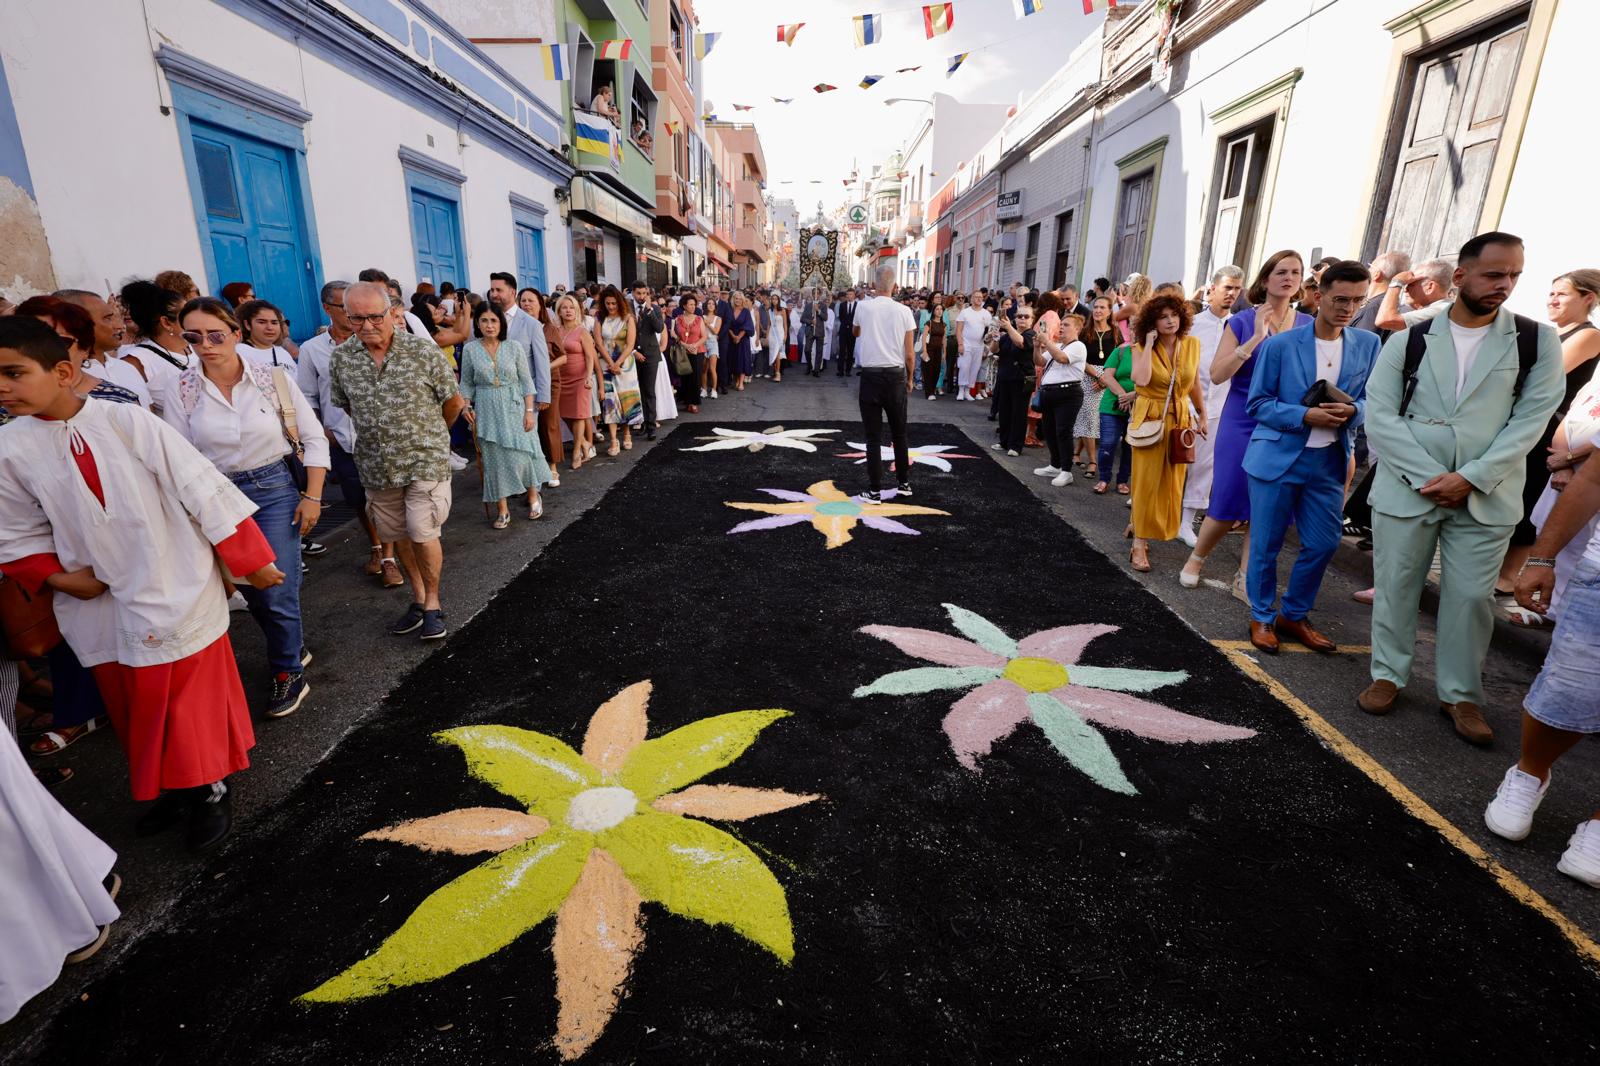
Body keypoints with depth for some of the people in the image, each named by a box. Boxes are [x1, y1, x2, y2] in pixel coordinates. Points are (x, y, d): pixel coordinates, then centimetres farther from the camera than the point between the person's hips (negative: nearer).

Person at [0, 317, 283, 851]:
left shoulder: (126, 421, -14)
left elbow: (203, 490, -12)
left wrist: (250, 559, -10)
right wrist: (57, 577, -10)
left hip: (176, 591, -3)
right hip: (102, 606, 4)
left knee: (195, 697, 7)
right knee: (135, 707, 16)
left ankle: (211, 789, 27)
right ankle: (172, 788, 36)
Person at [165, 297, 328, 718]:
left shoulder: (273, 378, -6)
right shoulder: (182, 390, -3)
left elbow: (314, 438, -1)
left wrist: (312, 497, -4)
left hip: (273, 488, -2)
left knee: (278, 592, -4)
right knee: (253, 589, 13)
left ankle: (289, 671, 16)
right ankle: (294, 648, 37)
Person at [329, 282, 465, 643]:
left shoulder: (423, 351, -10)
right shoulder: (341, 358, -1)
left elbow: (454, 401, 0)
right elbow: (341, 407, 14)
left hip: (425, 461, -4)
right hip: (376, 465, 4)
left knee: (422, 534, -6)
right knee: (397, 536, 13)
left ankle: (432, 603, 13)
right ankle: (418, 598, 30)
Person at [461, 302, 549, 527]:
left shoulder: (514, 346, -2)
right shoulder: (470, 349, 1)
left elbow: (526, 381, -1)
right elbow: (466, 383, 6)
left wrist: (529, 410, -6)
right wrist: (467, 407, -7)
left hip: (514, 408, -1)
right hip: (487, 411, 1)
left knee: (521, 455, -1)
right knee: (494, 458, 3)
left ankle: (533, 496, 23)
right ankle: (502, 509, 11)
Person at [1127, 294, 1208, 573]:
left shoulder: (1192, 345, 2)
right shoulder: (1142, 349, -8)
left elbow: (1195, 384, 12)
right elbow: (1141, 380, -27)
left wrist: (1202, 416, 15)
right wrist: (1149, 345, -19)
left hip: (1180, 418, 4)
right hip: (1149, 417, -4)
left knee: (1171, 481, 9)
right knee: (1147, 480, -5)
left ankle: (1139, 524, 29)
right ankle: (1139, 543, -1)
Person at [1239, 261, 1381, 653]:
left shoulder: (1368, 344, 5)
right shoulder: (1280, 344, -6)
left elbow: (1371, 400, 9)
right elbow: (1258, 403, -4)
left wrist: (1352, 410, -14)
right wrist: (1304, 416, -19)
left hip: (1329, 460, 4)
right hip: (1277, 457, -4)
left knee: (1323, 544, 8)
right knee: (1266, 545, 3)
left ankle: (1293, 616, 27)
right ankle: (1262, 617, 21)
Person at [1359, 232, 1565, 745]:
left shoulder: (1538, 341, 3)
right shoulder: (1409, 339, 1)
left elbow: (1531, 419, -3)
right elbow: (1380, 415, -5)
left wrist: (1471, 478, -14)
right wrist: (1426, 475, -12)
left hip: (1486, 498, 0)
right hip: (1406, 488, 0)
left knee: (1471, 596, 5)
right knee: (1395, 587, 7)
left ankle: (1461, 694, 20)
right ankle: (1388, 674, 22)